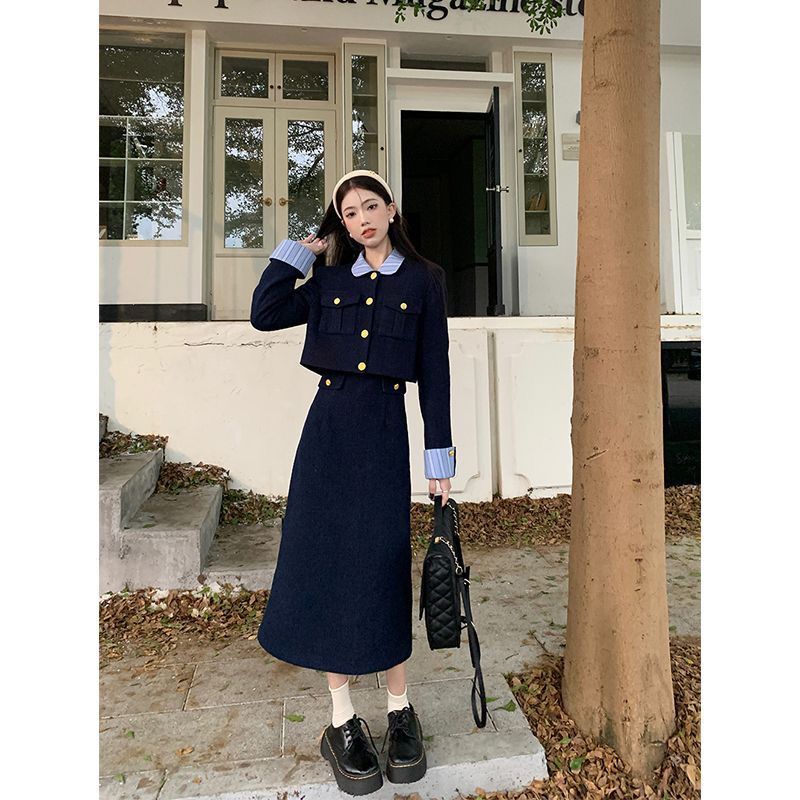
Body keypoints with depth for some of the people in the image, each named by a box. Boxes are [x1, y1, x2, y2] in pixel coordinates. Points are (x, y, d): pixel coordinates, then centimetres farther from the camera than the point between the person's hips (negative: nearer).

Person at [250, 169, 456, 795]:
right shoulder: (330, 279, 14)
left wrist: (441, 457, -2)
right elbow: (265, 315, 2)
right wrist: (299, 251, 8)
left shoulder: (423, 279, 6)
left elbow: (434, 372, 1)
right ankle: (343, 722, 17)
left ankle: (400, 712, 20)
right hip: (329, 424, 3)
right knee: (327, 561, 2)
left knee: (380, 567, -2)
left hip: (383, 430, -2)